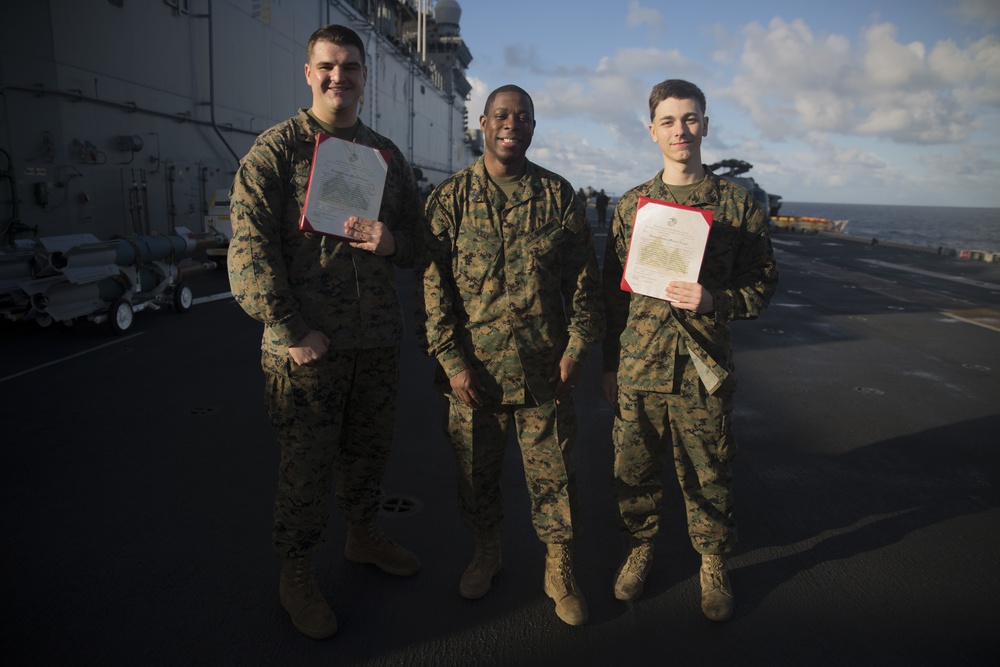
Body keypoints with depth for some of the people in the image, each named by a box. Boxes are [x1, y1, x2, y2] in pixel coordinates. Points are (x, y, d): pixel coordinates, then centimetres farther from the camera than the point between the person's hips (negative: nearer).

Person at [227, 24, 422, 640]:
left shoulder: (388, 155, 13)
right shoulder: (276, 149, -3)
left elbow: (418, 241, 16)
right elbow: (249, 248, -10)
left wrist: (391, 241, -8)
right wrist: (290, 330, -16)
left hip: (379, 338, 5)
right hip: (307, 342, -4)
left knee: (369, 449, 17)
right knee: (306, 463, 5)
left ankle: (364, 535, 41)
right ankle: (297, 576, 25)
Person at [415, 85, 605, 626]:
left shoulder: (558, 195, 5)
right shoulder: (451, 197, 2)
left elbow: (584, 277, 6)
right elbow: (432, 282, -2)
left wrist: (576, 348, -2)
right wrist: (450, 361, -9)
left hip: (544, 368, 0)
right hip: (473, 366, 0)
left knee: (552, 472, 7)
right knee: (476, 468, 14)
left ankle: (559, 571, 27)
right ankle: (486, 550, 38)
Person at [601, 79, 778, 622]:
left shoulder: (738, 204, 1)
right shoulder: (631, 204, 7)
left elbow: (764, 281, 4)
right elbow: (613, 290, 10)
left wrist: (714, 300, -17)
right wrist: (610, 366, 10)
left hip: (704, 370, -1)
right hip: (638, 367, 2)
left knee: (708, 475, 10)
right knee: (634, 471, 12)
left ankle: (713, 564, 33)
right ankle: (640, 547, 36)